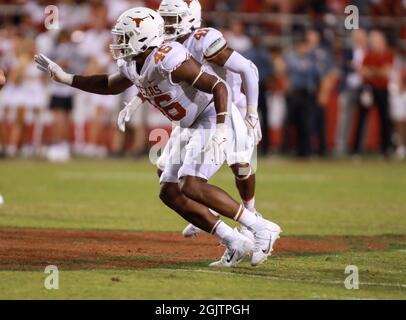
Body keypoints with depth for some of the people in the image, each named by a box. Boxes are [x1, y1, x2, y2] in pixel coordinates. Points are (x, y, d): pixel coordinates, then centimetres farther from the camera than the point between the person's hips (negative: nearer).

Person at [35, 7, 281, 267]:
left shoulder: (168, 60, -24)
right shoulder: (133, 66, 5)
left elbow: (218, 86, -26)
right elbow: (110, 85, 26)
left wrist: (221, 130, -35)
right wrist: (65, 78, 22)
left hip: (213, 121, -10)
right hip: (193, 127, 10)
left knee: (191, 186, -24)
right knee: (170, 193, 4)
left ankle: (261, 228, -18)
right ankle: (236, 244, 2)